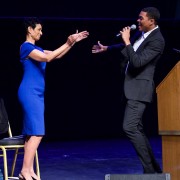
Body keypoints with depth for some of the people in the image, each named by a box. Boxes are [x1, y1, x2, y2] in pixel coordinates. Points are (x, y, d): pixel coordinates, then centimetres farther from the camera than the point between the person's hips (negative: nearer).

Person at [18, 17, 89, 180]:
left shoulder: (36, 49, 18)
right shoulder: (26, 47, -11)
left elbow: (56, 56, 19)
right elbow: (47, 58, -22)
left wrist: (73, 42, 10)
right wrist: (67, 44, -20)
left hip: (37, 94, 10)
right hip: (30, 93, -10)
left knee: (32, 133, 7)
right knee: (37, 133, -12)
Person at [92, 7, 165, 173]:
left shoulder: (157, 40, -18)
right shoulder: (141, 33, 9)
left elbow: (137, 62, -26)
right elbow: (127, 46, 29)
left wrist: (127, 41, -21)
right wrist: (107, 48, 36)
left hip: (139, 88, -10)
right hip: (132, 86, 10)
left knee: (129, 127, -17)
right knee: (137, 129, 11)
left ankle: (150, 169, -9)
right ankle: (154, 167, 18)